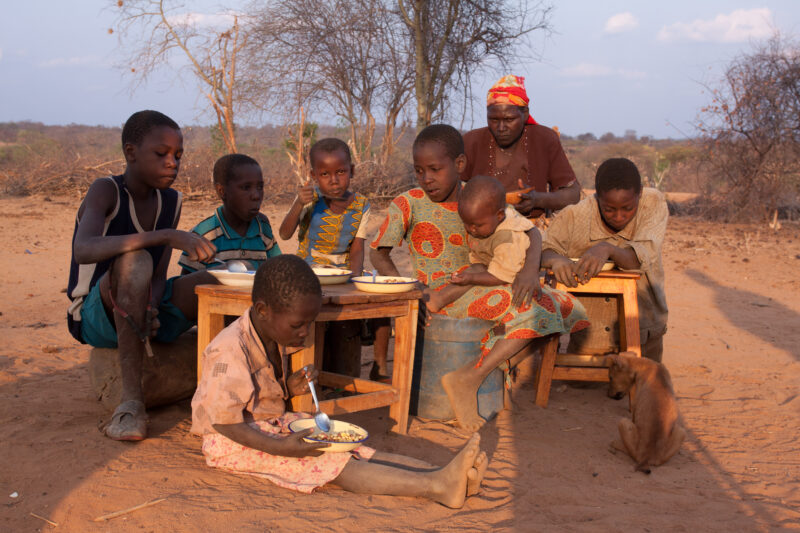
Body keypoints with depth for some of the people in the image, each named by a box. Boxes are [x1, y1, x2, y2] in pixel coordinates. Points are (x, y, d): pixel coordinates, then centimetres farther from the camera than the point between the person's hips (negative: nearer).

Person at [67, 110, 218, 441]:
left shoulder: (170, 202, 4)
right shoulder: (106, 191, -15)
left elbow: (159, 277, 0)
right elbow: (85, 250, -36)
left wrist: (151, 310, -24)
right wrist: (167, 236, -45)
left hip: (140, 312, 6)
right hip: (96, 318, -5)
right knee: (135, 261, -36)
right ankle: (131, 399, -35)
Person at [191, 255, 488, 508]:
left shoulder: (274, 339, 5)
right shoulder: (231, 350, -24)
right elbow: (223, 421, -26)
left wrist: (290, 387, -1)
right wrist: (282, 448, -32)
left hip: (272, 424, 9)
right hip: (233, 442, -9)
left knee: (356, 452, -11)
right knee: (334, 465, -26)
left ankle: (439, 474, -25)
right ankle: (435, 486, -39)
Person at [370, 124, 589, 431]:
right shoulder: (408, 204, -4)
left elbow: (529, 231, -1)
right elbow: (378, 253, -2)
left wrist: (530, 267, -23)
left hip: (479, 292, 6)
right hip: (441, 297, -6)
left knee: (561, 308, -2)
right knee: (533, 306, -22)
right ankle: (469, 379, -19)